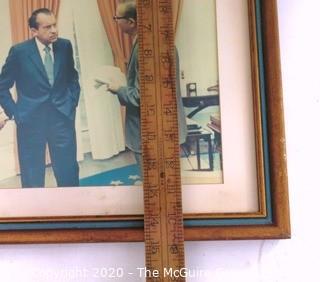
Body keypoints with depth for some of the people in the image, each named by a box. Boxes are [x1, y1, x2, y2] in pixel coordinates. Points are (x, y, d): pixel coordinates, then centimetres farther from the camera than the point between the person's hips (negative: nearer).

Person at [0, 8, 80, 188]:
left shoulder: (65, 46, 0)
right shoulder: (19, 51, -8)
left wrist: (73, 102, 6)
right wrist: (15, 113, -4)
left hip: (62, 116, 2)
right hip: (31, 120, -1)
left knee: (69, 171, 9)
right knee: (32, 177, 11)